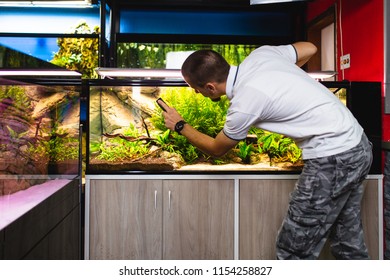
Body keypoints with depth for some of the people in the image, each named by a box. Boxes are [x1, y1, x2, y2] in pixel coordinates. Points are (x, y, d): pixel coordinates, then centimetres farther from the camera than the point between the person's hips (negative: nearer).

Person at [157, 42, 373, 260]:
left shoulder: (243, 104, -20)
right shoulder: (260, 54, 0)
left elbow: (216, 149, 0)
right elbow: (310, 48, 16)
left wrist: (180, 125, 14)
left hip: (333, 158, -9)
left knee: (293, 250, 2)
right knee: (349, 241, 21)